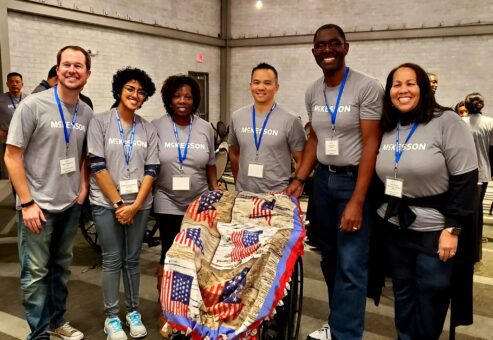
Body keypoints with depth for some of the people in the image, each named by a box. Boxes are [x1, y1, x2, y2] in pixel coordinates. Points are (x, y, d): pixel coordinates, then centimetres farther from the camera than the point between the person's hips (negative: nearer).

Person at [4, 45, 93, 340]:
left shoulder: (87, 113, 2)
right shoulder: (33, 105, -12)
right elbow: (12, 156, -11)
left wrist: (83, 186, 2)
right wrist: (27, 202, -14)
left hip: (71, 205, 5)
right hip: (39, 205, -5)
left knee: (61, 267, 18)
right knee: (36, 274, 4)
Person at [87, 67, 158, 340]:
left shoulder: (148, 129, 5)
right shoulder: (99, 122, -3)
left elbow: (151, 170, 0)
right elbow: (98, 166, -9)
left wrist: (135, 205, -10)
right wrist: (118, 203, -13)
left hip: (139, 204, 2)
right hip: (107, 203, -2)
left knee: (132, 259, 12)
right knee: (112, 261, 5)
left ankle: (133, 312, 26)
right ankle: (112, 317, 19)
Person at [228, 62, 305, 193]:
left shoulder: (290, 120, -9)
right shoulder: (237, 117, 3)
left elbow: (301, 160, -5)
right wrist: (238, 182, 12)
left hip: (277, 195, -3)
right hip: (243, 193, 4)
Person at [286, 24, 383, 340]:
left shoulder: (368, 87, -13)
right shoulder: (313, 92, 6)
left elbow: (371, 145, -16)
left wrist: (357, 201, -20)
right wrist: (299, 180, 4)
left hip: (355, 180, -6)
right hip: (323, 179, 7)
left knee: (351, 265, -4)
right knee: (330, 257, 16)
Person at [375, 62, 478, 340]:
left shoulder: (447, 122, -12)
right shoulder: (386, 129, 5)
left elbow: (465, 179, -14)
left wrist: (452, 228, -17)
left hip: (435, 230, -5)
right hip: (395, 228, 5)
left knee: (430, 300, 8)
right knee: (403, 295, 17)